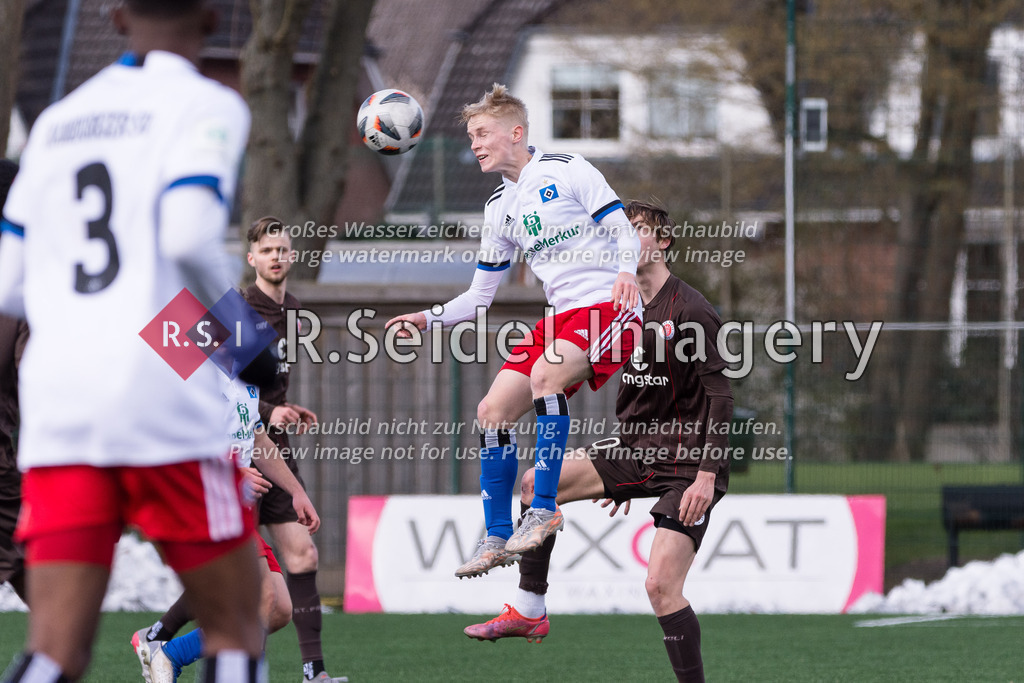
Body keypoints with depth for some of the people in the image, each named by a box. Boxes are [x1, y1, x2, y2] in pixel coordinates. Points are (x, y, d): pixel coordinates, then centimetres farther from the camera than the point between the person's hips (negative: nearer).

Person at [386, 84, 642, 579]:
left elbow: (624, 232, -9)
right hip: (561, 316, 8)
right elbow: (480, 296, 20)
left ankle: (544, 510, -26)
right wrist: (430, 319, 5)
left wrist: (625, 272, -30)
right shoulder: (499, 208, 16)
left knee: (544, 375, -33)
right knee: (492, 413, -2)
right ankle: (497, 540, 7)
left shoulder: (566, 170, -5)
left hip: (608, 307, -8)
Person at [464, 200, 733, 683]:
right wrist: (618, 471, 23)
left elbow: (720, 395, -17)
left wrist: (706, 475, -23)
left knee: (661, 585, -17)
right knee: (536, 482, -5)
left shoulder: (690, 310, -14)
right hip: (639, 450, 8)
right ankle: (529, 611, 4)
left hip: (686, 464, -8)